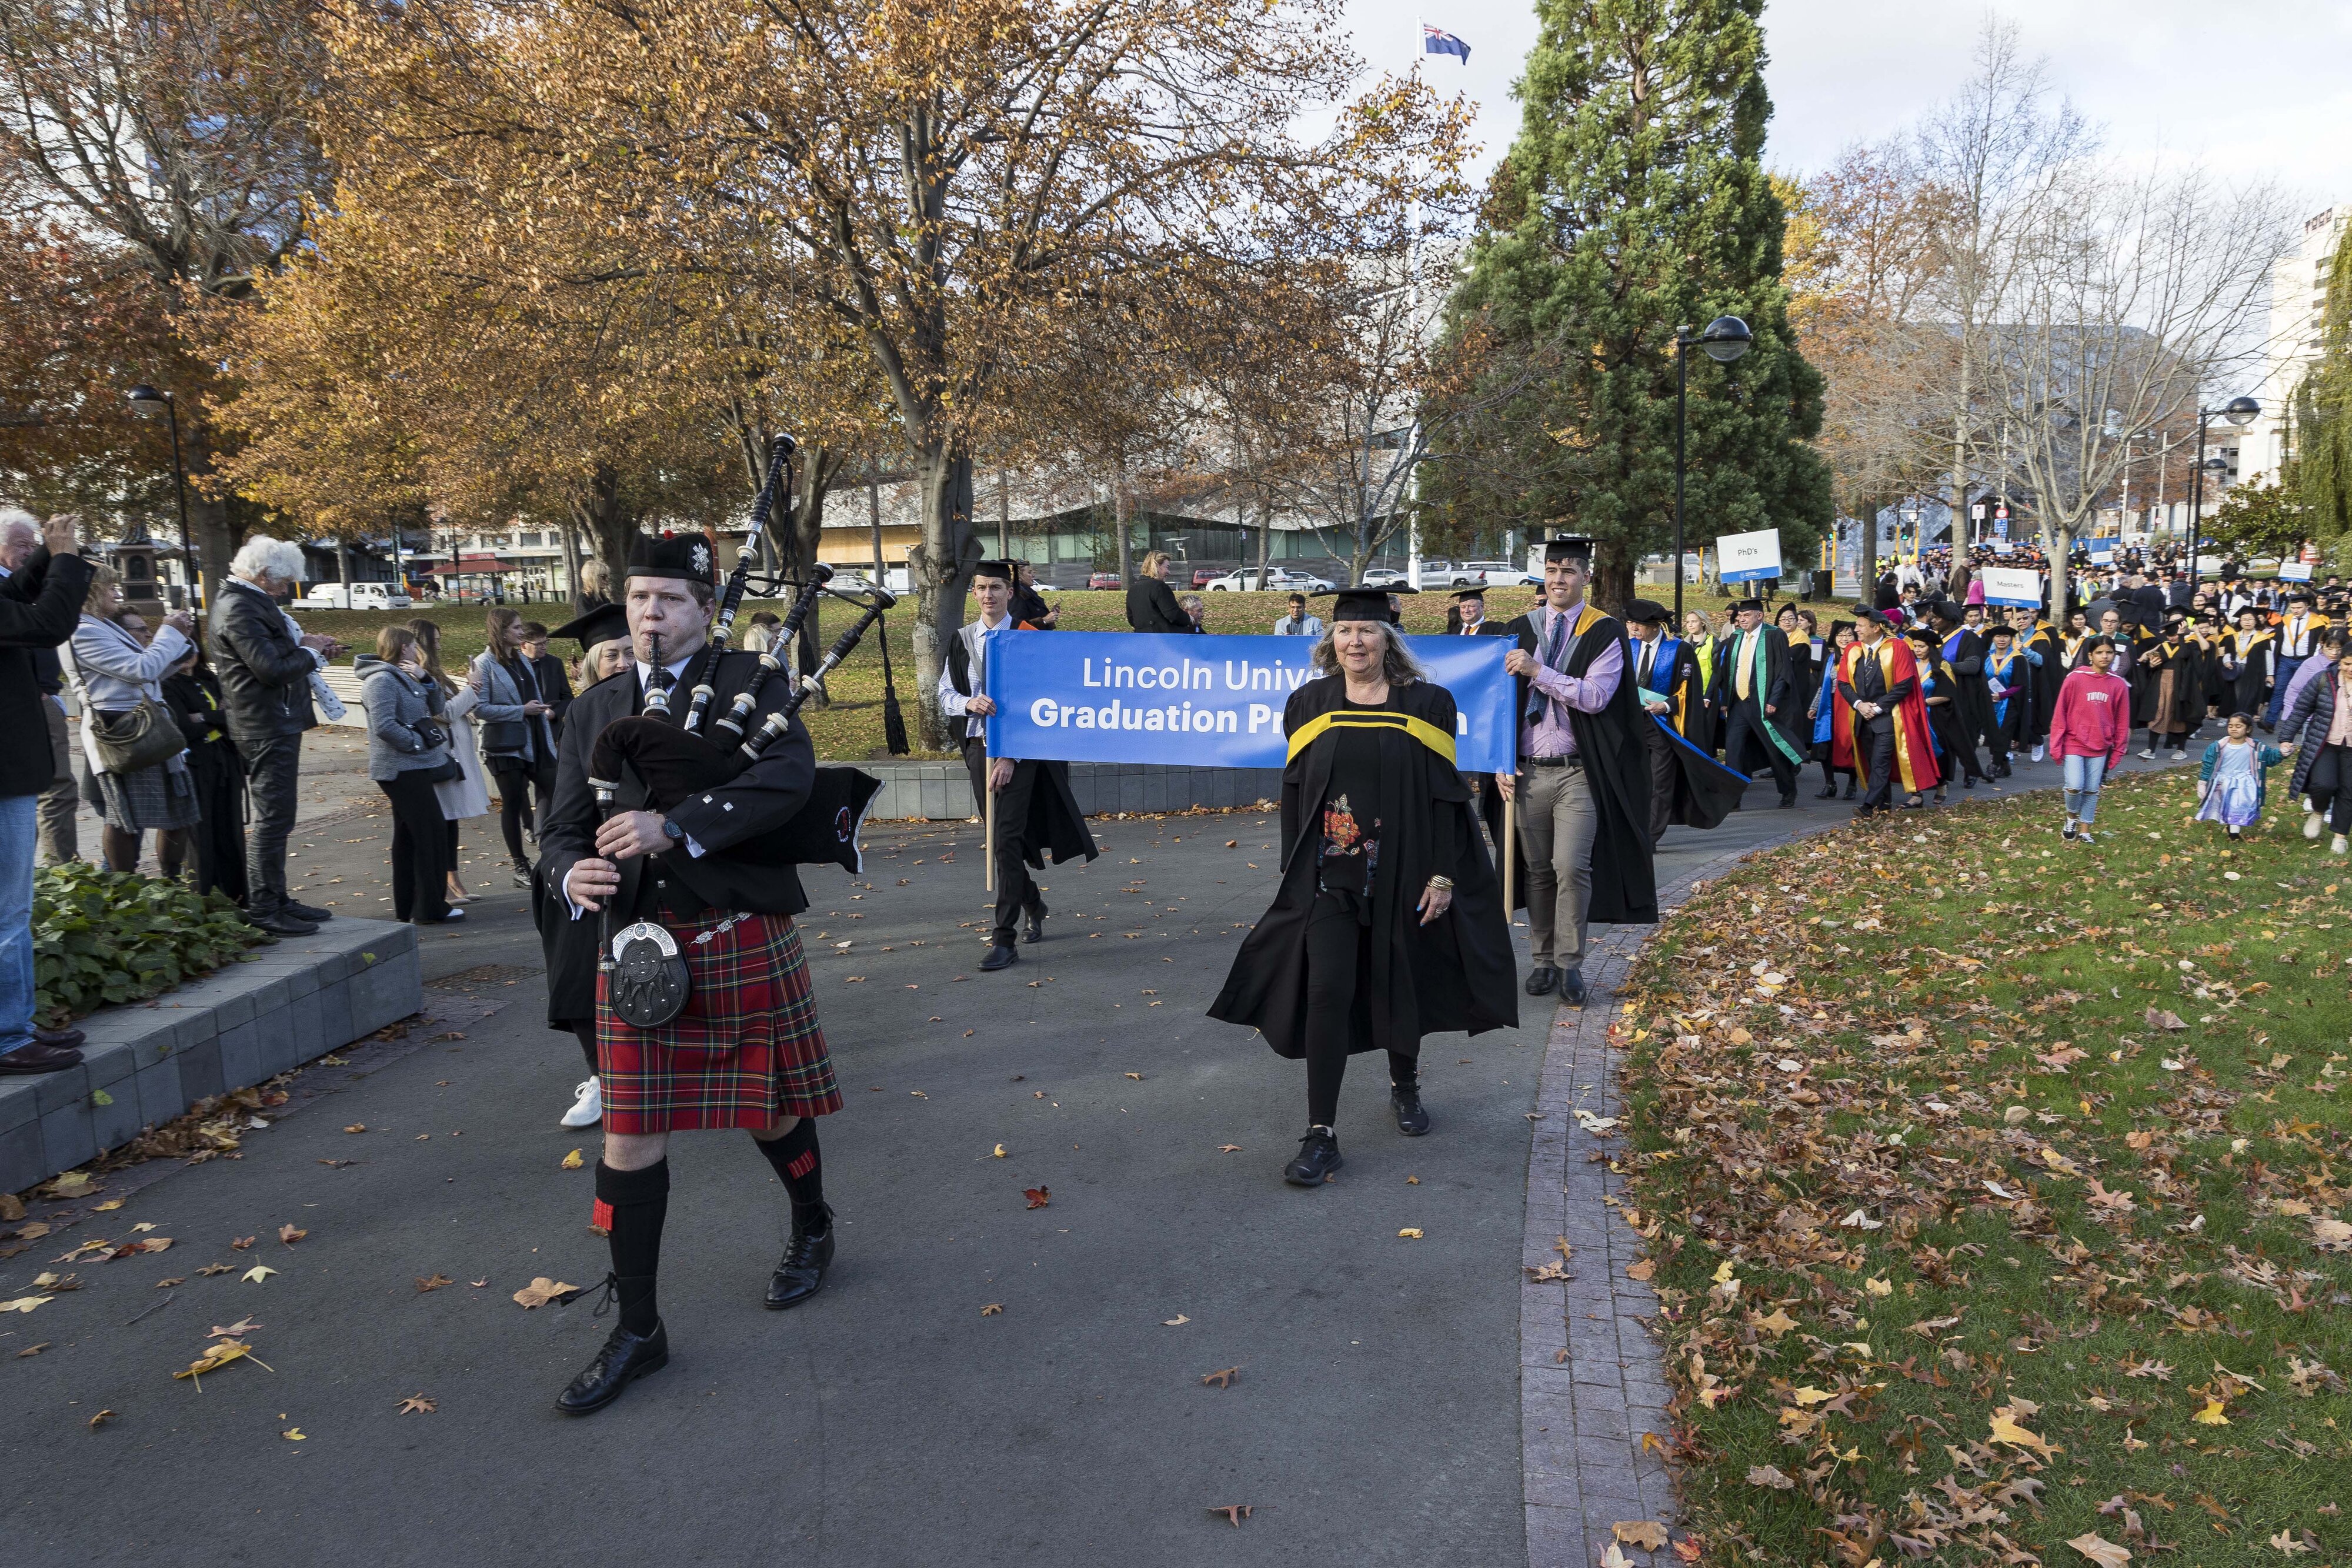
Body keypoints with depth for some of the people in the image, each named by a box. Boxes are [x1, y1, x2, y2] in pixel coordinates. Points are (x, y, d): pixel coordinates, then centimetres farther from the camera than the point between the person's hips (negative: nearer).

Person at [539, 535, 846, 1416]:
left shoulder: (749, 683, -3)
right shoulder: (595, 710, 9)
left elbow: (789, 778, -21)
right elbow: (564, 826, 7)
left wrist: (675, 826, -31)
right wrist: (572, 875, -17)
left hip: (743, 938, -3)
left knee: (771, 1108, 14)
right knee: (629, 1136, 3)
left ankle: (812, 1228, 45)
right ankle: (638, 1329, 17)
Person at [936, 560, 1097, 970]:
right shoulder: (962, 640, 9)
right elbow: (945, 695, 9)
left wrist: (1011, 756, -15)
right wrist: (970, 703, -15)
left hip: (1018, 750, -5)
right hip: (979, 747, 5)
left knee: (1008, 839, -13)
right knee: (1000, 836, 13)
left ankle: (1004, 939, -11)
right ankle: (1032, 903, 39)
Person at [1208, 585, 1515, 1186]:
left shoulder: (1426, 704, -1)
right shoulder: (1309, 704, 3)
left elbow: (1444, 795, -2)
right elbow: (1294, 793, 6)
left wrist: (1443, 875, -7)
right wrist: (1295, 874, 3)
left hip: (1402, 872, 0)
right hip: (1329, 874, 0)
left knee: (1400, 985, 13)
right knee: (1327, 992, -7)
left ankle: (1404, 1085, 41)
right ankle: (1321, 1134, -2)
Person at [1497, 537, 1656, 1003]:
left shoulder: (1605, 632, -1)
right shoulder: (1522, 629, 9)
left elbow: (1596, 696, -14)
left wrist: (1538, 671, -18)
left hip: (1578, 773, -3)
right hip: (1528, 772, 3)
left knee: (1571, 867, -12)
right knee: (1538, 871, 8)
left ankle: (1570, 964, 1)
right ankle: (1542, 959, 20)